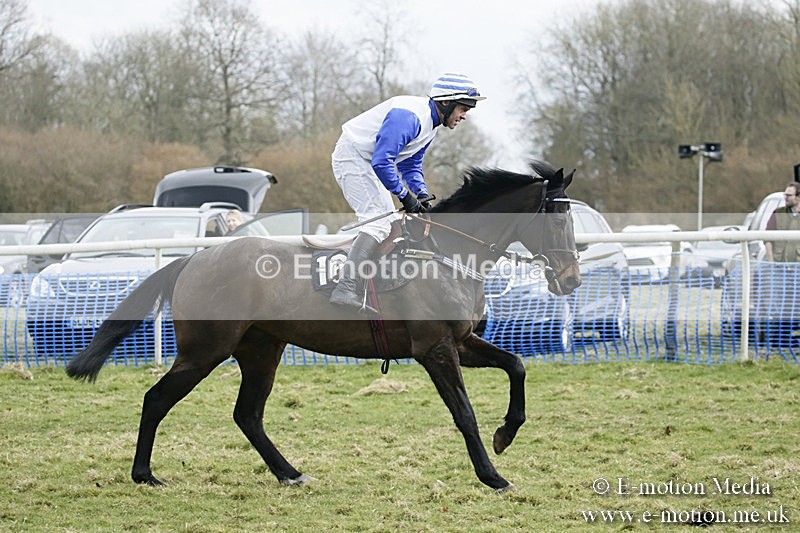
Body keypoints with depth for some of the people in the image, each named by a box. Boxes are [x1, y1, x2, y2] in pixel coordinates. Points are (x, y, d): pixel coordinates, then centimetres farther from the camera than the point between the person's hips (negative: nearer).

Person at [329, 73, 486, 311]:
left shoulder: (430, 125, 9)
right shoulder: (409, 116, -25)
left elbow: (410, 165, 17)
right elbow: (382, 161, -30)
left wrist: (422, 195, 0)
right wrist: (405, 195, -23)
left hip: (367, 163, 11)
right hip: (352, 157, -11)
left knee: (388, 222, 14)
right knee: (379, 221, -19)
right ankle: (346, 289, -27)